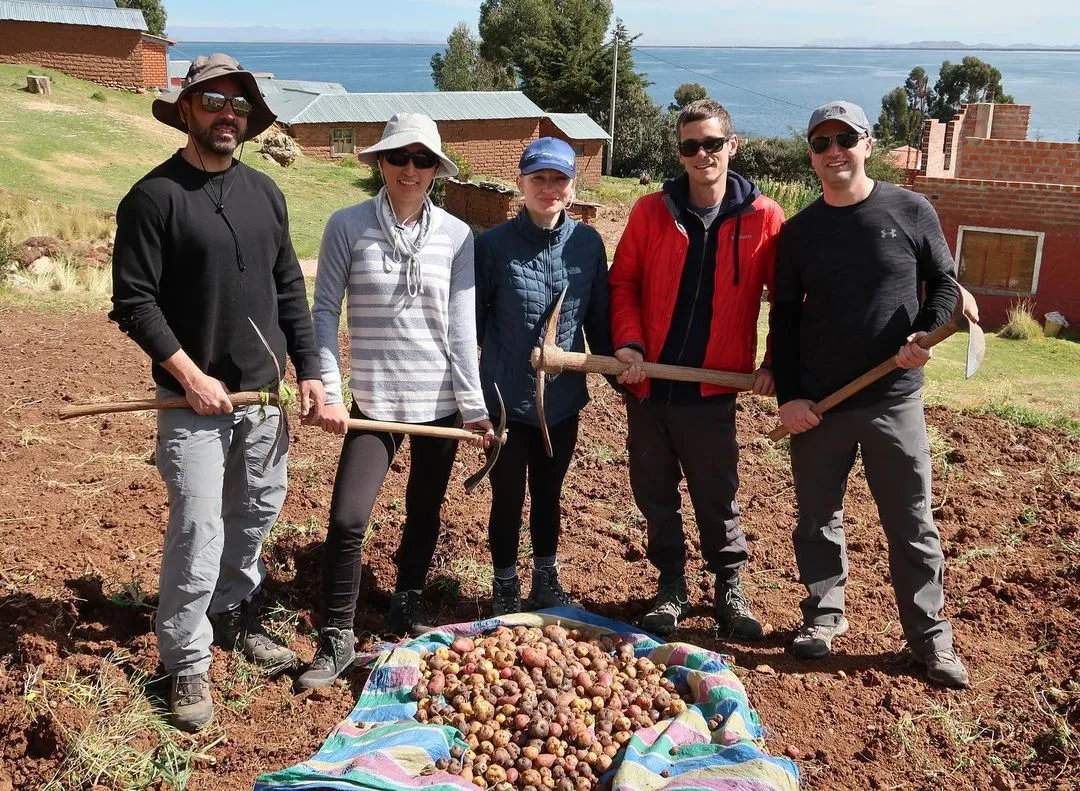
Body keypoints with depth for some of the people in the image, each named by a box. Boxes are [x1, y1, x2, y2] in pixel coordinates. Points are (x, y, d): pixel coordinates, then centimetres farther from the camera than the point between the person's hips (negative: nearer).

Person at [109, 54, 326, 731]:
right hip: (196, 400, -5)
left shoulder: (264, 192, 9)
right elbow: (134, 301, -10)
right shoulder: (155, 197, -8)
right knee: (198, 534, -4)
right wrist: (190, 376, -14)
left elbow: (290, 289, 12)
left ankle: (234, 615, 35)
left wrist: (309, 371, 7)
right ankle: (187, 664, 10)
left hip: (265, 395, 6)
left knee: (256, 516, 15)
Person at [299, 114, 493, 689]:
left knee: (424, 513, 14)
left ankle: (406, 608, 37)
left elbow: (461, 325, -2)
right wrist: (328, 392, -10)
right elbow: (324, 312, -3)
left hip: (440, 400, 2)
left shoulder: (456, 235, -1)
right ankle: (336, 639, 8)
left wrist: (474, 405, -5)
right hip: (373, 401, -2)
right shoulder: (347, 226, -4)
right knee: (347, 519, -9)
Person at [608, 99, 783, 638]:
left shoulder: (762, 218, -3)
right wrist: (628, 342, -9)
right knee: (656, 496, 12)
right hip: (649, 384, 3)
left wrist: (776, 365, -5)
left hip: (712, 390, -2)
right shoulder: (651, 212, 1)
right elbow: (623, 281, 5)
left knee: (717, 497, 7)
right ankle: (671, 587, 28)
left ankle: (729, 588, 25)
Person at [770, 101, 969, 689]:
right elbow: (784, 319, 7)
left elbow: (944, 283, 7)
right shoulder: (798, 232, 4)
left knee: (912, 525, 5)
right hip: (816, 404, 2)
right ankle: (824, 614, 29)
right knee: (818, 518, 12)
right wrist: (787, 396, -1)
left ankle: (931, 637, 18)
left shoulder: (911, 212, -1)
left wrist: (924, 335, -12)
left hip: (894, 400, -2)